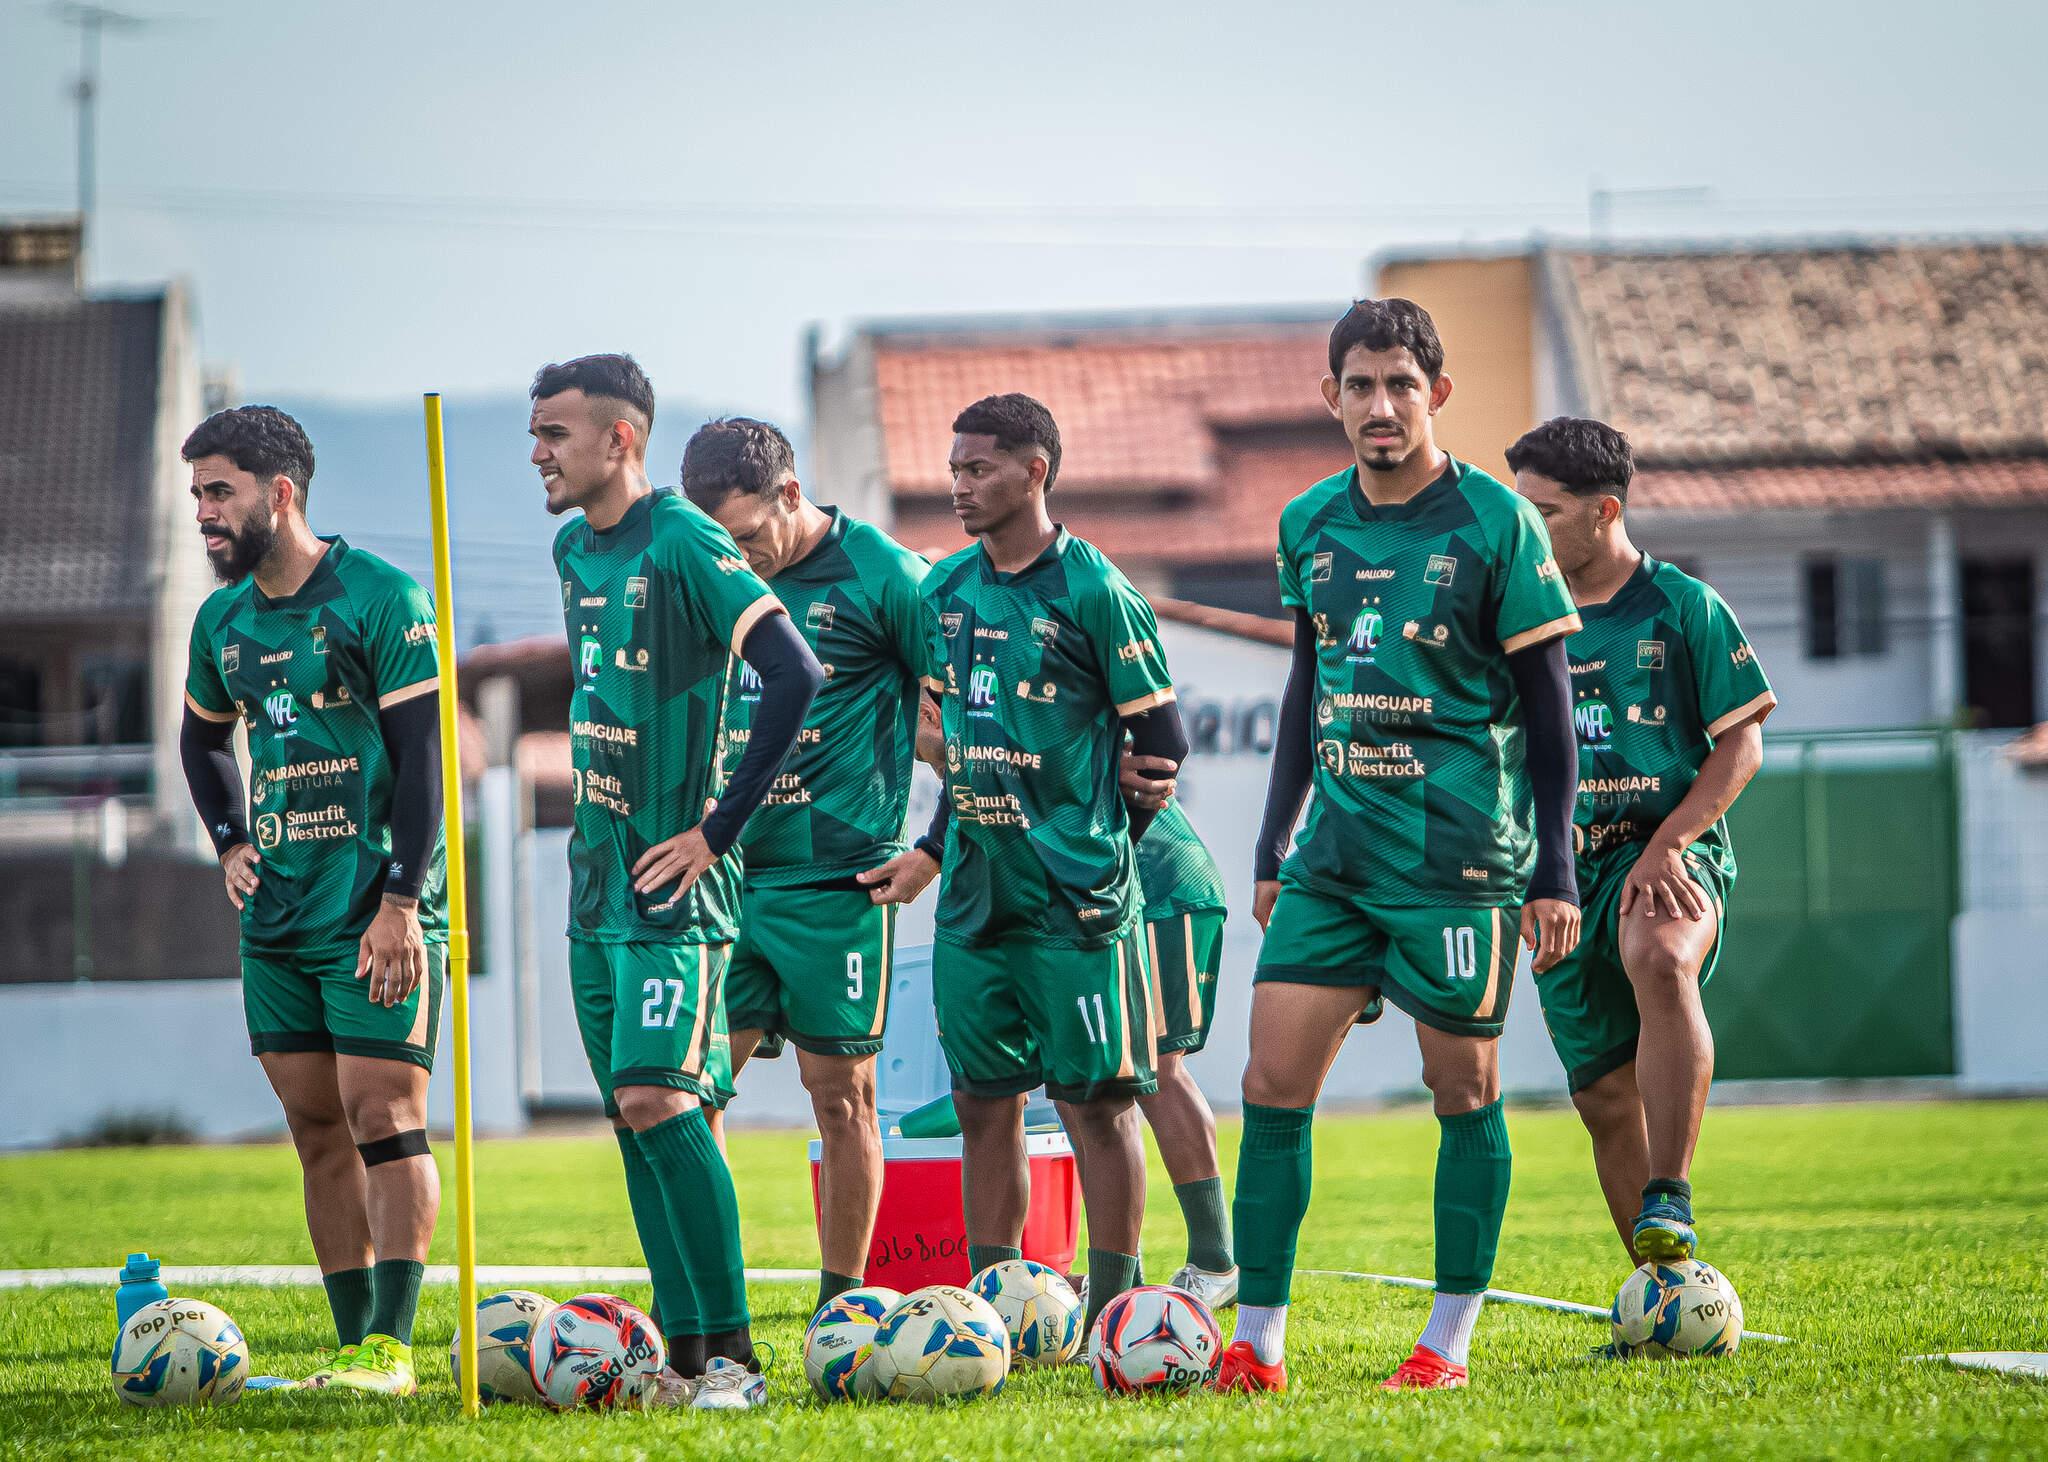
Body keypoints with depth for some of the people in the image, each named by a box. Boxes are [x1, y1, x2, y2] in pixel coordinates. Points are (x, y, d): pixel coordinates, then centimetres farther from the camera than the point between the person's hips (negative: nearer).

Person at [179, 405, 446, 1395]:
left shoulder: (377, 597, -9)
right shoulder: (223, 620, 12)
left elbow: (422, 754, -12)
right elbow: (202, 737, 30)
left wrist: (400, 902, -18)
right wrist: (229, 841, 14)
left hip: (375, 911, -7)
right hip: (276, 916, 7)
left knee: (382, 1116, -10)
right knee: (318, 1129, 7)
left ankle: (392, 1346, -10)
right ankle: (357, 1348, 11)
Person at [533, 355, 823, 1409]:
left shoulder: (685, 545, -13)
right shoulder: (574, 549, 13)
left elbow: (794, 675, -21)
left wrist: (718, 828, -19)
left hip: (673, 885, -9)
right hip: (597, 884, 9)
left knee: (659, 1100, -16)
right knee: (634, 1117, 8)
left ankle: (733, 1353, -11)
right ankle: (685, 1359, 12)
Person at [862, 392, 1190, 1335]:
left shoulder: (1093, 593, -9)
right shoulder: (946, 590, 10)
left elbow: (1162, 738, -4)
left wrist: (1095, 851, -2)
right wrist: (933, 854, 16)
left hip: (1073, 903, -6)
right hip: (975, 898, 6)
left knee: (1095, 1099, -2)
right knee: (984, 1101, 9)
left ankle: (1111, 1317, 5)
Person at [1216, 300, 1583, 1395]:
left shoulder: (1495, 523, -6)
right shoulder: (1311, 524, 9)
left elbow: (1547, 700, -4)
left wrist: (1554, 870, -8)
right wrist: (1273, 847, 17)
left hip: (1459, 854, -5)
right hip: (1336, 852, 5)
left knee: (1463, 1086, 2)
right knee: (1274, 1077, -3)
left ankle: (1450, 1339, 13)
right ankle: (1256, 1343, 1)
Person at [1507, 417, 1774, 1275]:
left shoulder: (1683, 608, -1)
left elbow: (1741, 746, -3)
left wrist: (1664, 846, -15)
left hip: (1668, 853, -5)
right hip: (1562, 869, 5)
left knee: (1659, 961, -38)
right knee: (1604, 1092, 3)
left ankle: (1670, 1199, -37)